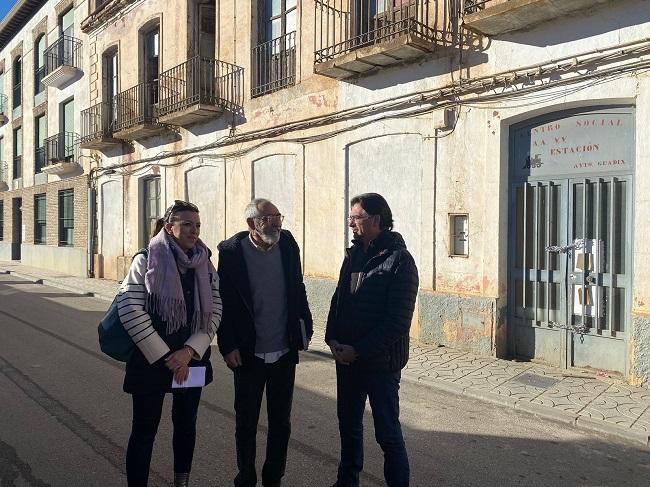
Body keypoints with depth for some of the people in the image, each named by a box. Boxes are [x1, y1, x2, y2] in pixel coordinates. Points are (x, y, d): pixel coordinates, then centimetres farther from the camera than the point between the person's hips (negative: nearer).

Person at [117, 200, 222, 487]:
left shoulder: (204, 265, 3)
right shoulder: (147, 260, -9)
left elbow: (214, 313, 1)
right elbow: (130, 310, -15)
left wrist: (189, 351, -12)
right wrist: (165, 357, -14)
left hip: (192, 360, 4)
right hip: (151, 361, -4)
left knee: (186, 423, 16)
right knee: (144, 430, 4)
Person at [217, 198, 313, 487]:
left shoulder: (287, 244, -2)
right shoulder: (232, 251, -11)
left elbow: (298, 290, 7)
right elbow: (223, 302, -8)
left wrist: (305, 329, 6)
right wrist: (228, 347, -10)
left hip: (285, 353, 3)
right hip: (248, 355, -3)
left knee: (281, 423, 15)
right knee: (246, 423, 14)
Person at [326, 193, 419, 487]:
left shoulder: (399, 261, -14)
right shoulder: (353, 255, 7)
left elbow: (398, 321, -17)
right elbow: (338, 299, 13)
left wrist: (358, 350, -17)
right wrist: (332, 339, -2)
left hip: (381, 362, -7)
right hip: (346, 358, 7)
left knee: (387, 433, 4)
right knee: (348, 426, 20)